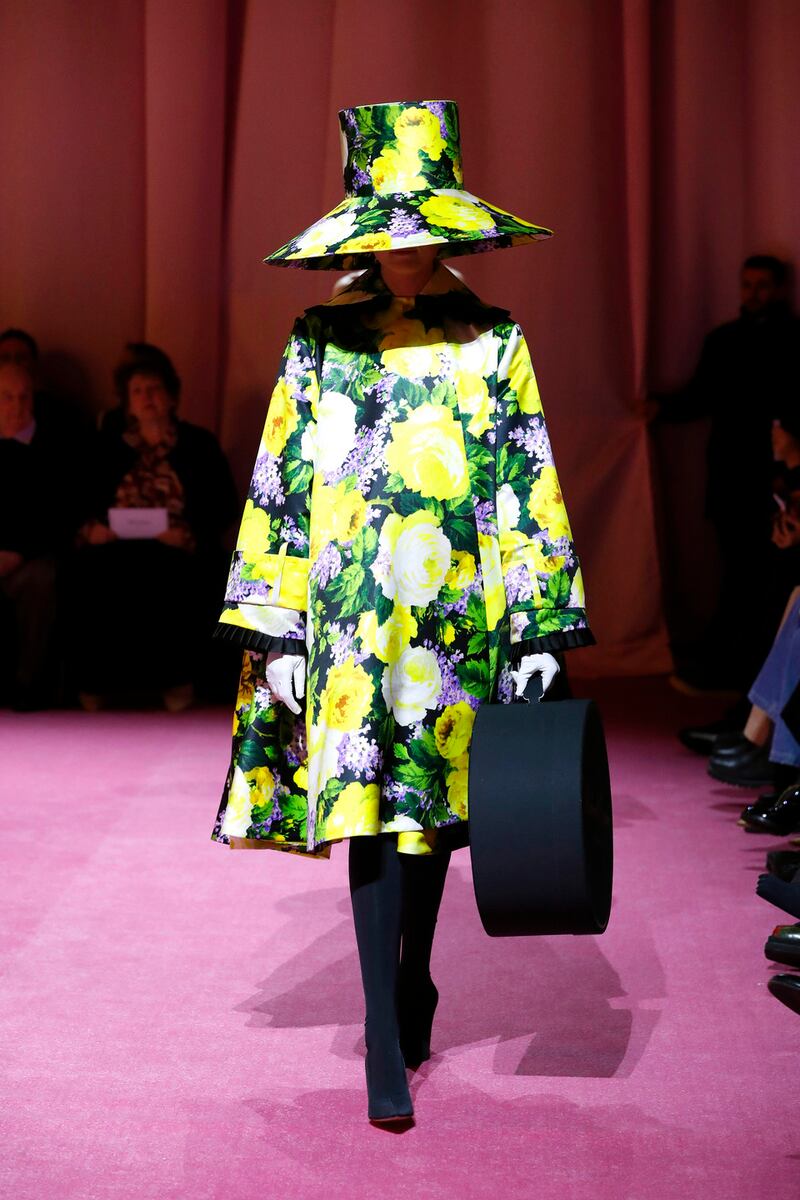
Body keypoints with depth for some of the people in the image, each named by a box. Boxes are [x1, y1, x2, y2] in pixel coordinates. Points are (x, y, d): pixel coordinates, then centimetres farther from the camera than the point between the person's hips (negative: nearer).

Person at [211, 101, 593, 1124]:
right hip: (353, 616, -1)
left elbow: (530, 490, 5)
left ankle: (410, 989, 29)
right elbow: (283, 483, 4)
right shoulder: (323, 341, 5)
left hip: (460, 613, 1)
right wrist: (279, 628, -1)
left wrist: (543, 626, 0)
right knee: (372, 807, -7)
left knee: (434, 802, 9)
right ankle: (387, 1042, -5)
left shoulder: (492, 342, 6)